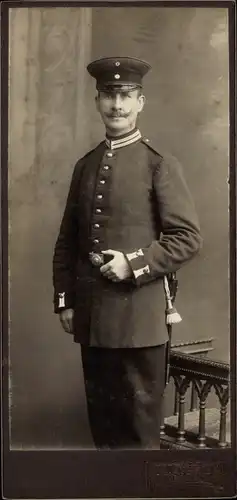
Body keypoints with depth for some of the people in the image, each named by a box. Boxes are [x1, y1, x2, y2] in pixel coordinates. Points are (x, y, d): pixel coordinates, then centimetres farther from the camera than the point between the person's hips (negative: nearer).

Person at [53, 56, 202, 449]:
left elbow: (188, 238, -7)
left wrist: (135, 265, -15)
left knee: (141, 417, 4)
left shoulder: (161, 166, -3)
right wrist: (64, 300, 9)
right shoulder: (85, 166, 12)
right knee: (101, 413, 14)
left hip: (139, 316, -5)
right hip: (90, 315, 5)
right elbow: (67, 241, 14)